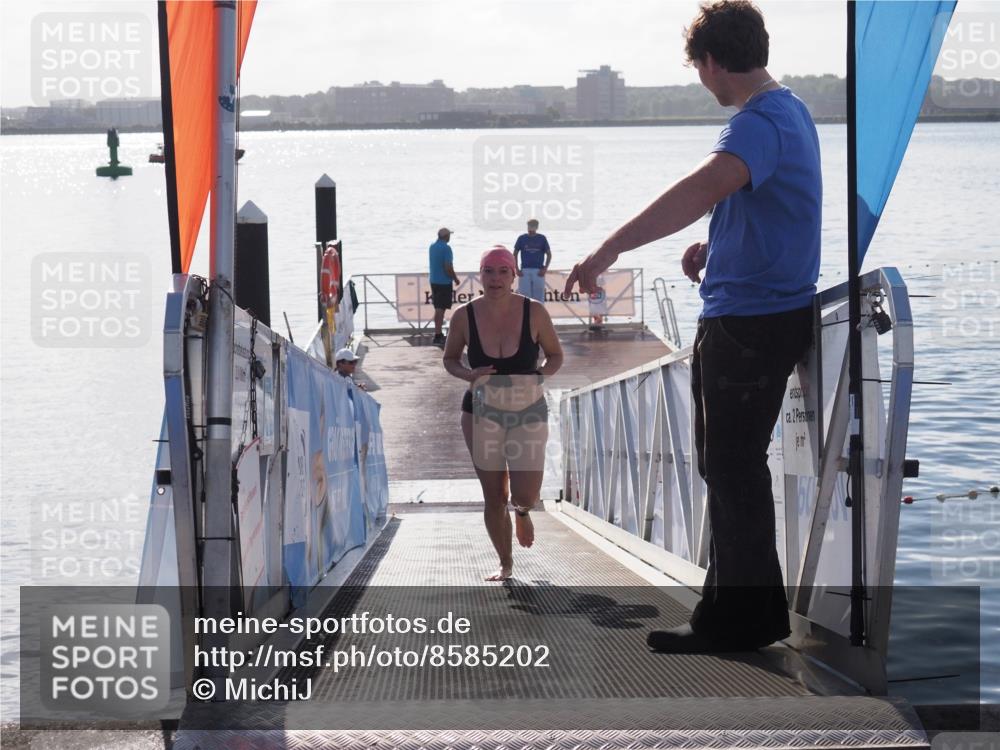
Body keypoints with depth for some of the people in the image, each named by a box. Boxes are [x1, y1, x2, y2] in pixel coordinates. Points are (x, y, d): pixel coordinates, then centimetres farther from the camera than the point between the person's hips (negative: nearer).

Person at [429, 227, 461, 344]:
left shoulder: (432, 247, 9)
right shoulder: (446, 248, -16)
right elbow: (448, 267, -20)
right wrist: (455, 279, -6)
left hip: (434, 281, 8)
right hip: (444, 282, -8)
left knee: (438, 308, 16)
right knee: (441, 309, -6)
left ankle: (438, 333, 22)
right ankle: (437, 335, -7)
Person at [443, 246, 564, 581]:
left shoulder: (534, 312, -11)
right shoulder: (464, 316, -9)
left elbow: (556, 355, 3)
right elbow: (450, 359, 6)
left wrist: (542, 373, -18)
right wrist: (469, 374, -15)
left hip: (529, 412, -1)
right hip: (483, 412, 1)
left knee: (525, 496, -10)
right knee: (493, 497, 4)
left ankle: (522, 512, 30)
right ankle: (505, 564, 25)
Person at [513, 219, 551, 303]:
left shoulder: (542, 238, 4)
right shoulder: (522, 238, 5)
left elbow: (549, 254, 8)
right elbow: (515, 254, 9)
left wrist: (545, 269, -3)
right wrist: (517, 269, -1)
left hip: (538, 271, 0)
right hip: (524, 270, 0)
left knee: (539, 296, 1)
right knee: (524, 295, -1)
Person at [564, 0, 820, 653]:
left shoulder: (761, 123, -21)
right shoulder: (788, 110, 13)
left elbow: (703, 189, -40)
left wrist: (611, 249, -48)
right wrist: (716, 248, 16)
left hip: (750, 323, -11)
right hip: (775, 311, 11)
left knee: (734, 470, -1)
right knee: (729, 464, 18)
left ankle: (740, 621, 8)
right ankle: (736, 607, 29)